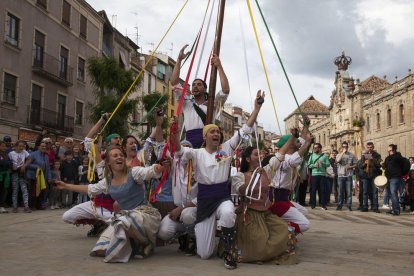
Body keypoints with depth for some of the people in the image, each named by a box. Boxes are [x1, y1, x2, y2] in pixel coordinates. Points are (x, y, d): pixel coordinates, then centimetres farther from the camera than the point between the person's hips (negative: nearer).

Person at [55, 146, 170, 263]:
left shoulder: (134, 173, -7)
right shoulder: (107, 182, 10)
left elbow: (150, 171, -25)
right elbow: (90, 189, 25)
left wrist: (161, 167, -48)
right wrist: (66, 186, 27)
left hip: (145, 213, -5)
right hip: (124, 216, 6)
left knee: (124, 222, -38)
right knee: (102, 249, -8)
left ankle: (146, 243, -9)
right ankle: (135, 242, 13)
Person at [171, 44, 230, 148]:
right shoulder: (186, 103, 20)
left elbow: (226, 90, 2)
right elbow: (174, 83, 13)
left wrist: (219, 66, 2)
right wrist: (179, 60, 8)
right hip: (190, 143, 1)